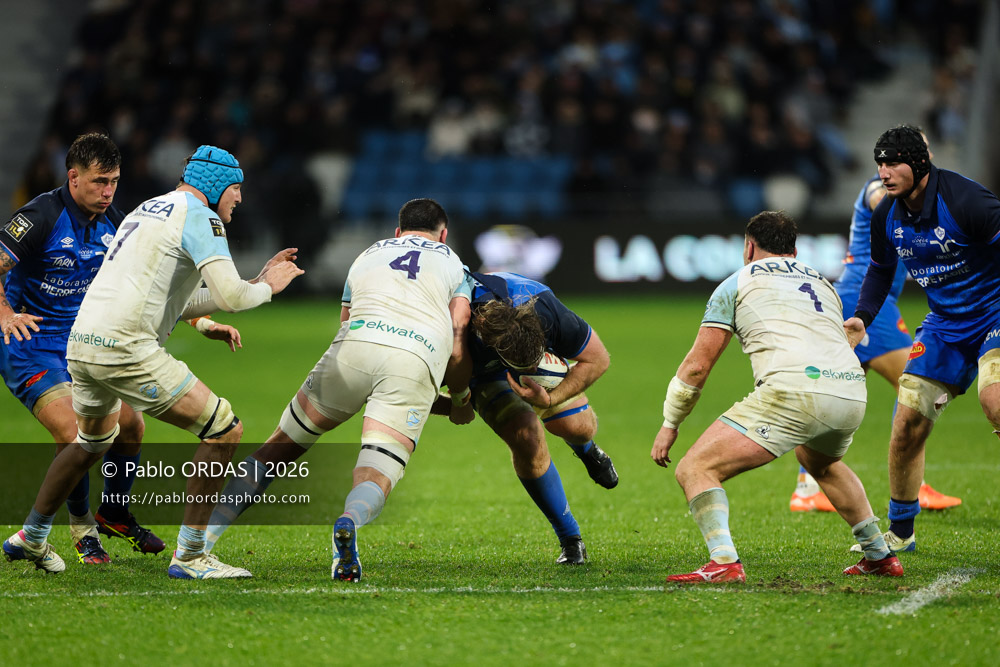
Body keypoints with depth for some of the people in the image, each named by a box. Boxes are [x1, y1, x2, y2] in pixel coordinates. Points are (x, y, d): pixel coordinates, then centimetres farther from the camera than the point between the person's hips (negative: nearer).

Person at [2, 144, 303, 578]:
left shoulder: (145, 211, 24)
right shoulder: (200, 217, -5)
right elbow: (231, 297, -16)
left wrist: (257, 281, 24)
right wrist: (267, 288, 7)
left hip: (81, 343, 9)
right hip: (126, 349, -9)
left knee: (92, 441, 35)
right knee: (224, 430, -2)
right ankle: (189, 557, -3)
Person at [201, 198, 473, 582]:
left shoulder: (367, 255, 35)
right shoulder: (453, 263, 28)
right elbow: (458, 348, 14)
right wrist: (460, 400, 30)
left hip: (355, 346, 2)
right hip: (417, 362, -2)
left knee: (282, 445, 15)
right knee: (378, 474, -5)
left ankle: (204, 533, 8)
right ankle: (350, 522, -41)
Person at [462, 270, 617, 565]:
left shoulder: (546, 310, -41)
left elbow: (598, 359, -24)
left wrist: (550, 399, -32)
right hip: (484, 371, -2)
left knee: (577, 426, -9)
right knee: (526, 438, -21)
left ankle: (586, 449, 36)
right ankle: (569, 539, -2)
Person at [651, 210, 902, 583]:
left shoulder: (737, 283, 16)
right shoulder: (821, 283, 32)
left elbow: (697, 364, 14)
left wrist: (670, 425, 24)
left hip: (794, 390, -6)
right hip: (853, 393, 6)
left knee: (695, 469, -3)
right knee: (821, 462, 39)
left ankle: (723, 562, -24)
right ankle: (880, 556, 37)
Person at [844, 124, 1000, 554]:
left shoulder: (964, 200, -23)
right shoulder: (887, 216, 0)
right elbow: (881, 269, 17)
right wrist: (862, 316, 3)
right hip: (945, 323, 6)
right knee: (908, 424, 2)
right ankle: (899, 533, 20)